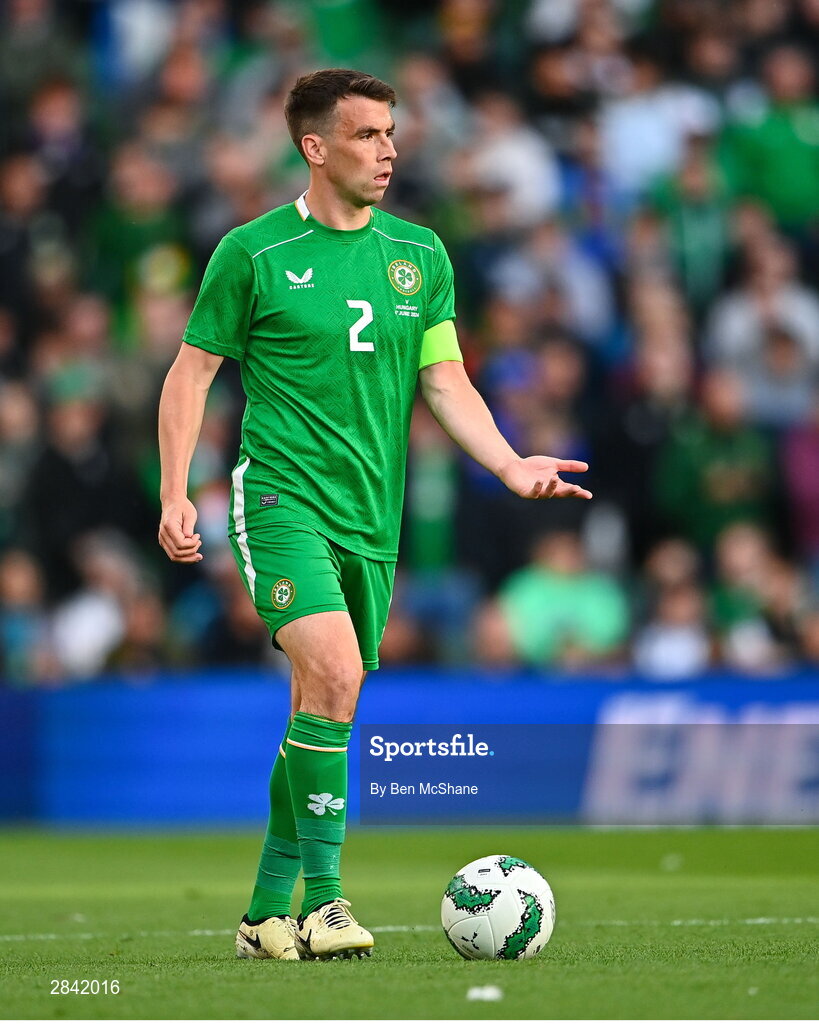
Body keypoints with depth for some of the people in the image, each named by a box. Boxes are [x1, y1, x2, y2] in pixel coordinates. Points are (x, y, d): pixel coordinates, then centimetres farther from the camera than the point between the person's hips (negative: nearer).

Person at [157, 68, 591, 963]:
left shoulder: (419, 256, 10)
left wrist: (510, 465, -6)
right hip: (284, 495, -5)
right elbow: (192, 370, 3)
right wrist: (175, 495, -5)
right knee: (332, 674, -25)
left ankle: (268, 913, 20)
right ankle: (320, 900, -20)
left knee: (320, 711, 8)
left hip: (371, 514, 5)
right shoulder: (254, 252, -3)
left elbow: (445, 383, 10)